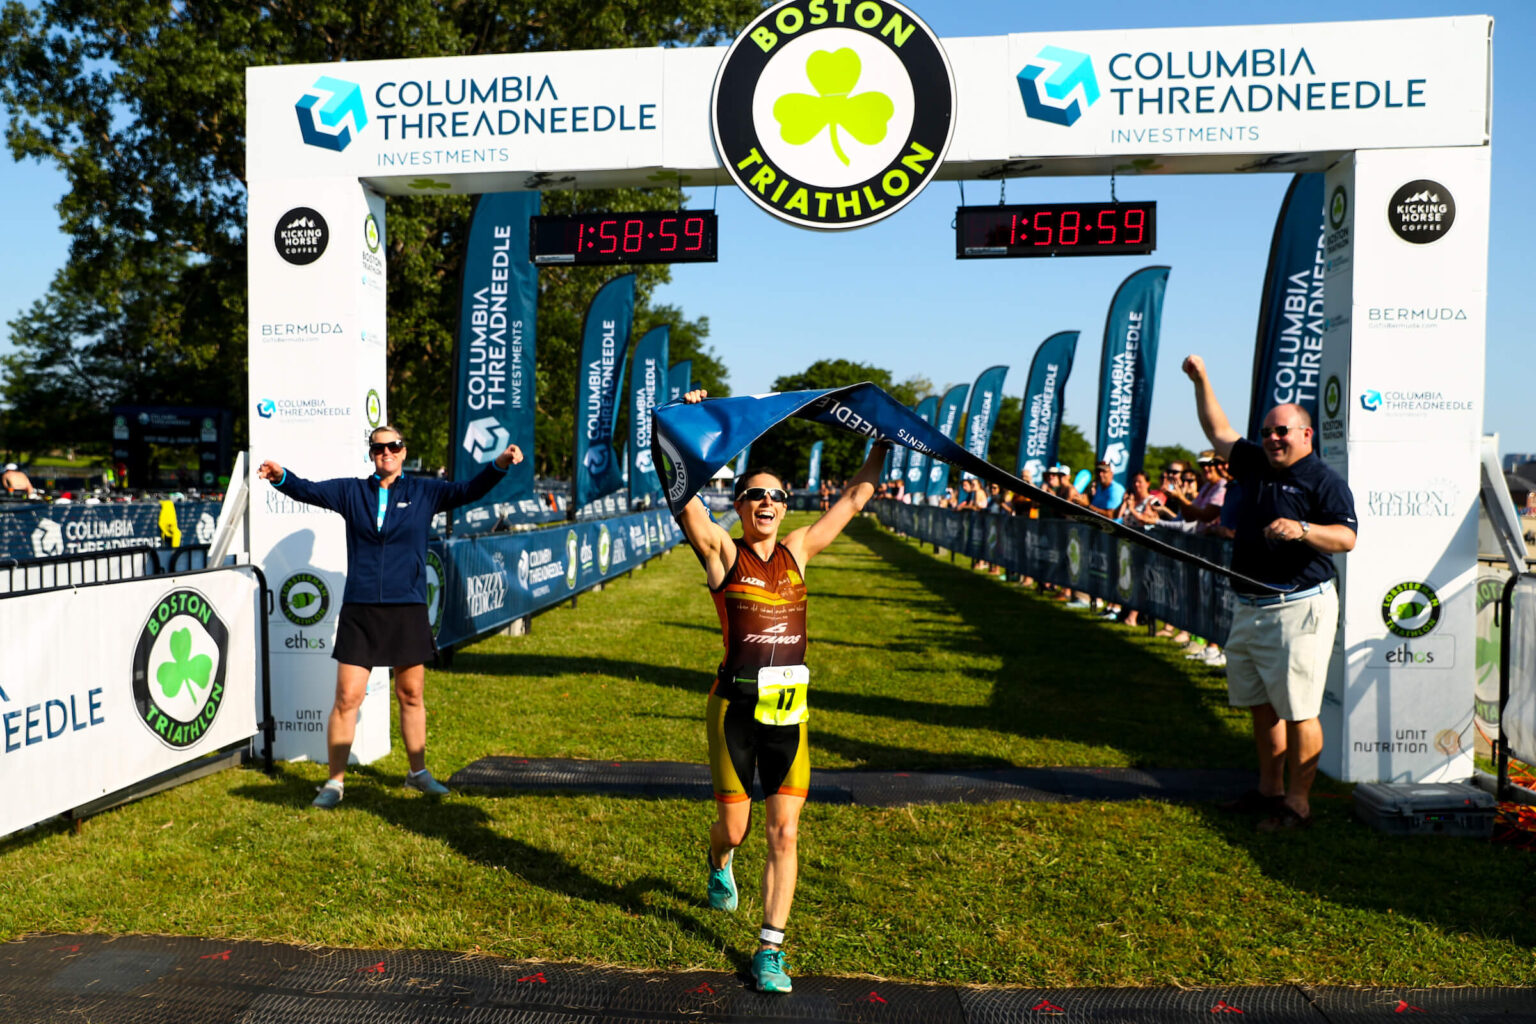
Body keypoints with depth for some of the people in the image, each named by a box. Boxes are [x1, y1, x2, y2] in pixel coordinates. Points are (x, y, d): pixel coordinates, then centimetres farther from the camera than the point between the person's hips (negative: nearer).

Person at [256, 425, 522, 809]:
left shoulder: (423, 493, 5)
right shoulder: (352, 491, 7)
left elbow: (468, 490, -3)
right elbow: (309, 490, -2)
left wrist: (500, 465, -19)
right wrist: (281, 476, -23)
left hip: (408, 611, 1)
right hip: (359, 611, 0)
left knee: (411, 696, 12)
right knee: (347, 698, 0)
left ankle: (418, 773, 29)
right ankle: (335, 782, 14)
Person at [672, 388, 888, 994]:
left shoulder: (797, 551, 8)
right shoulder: (721, 552, -3)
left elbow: (854, 499, 16)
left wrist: (881, 449, 19)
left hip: (789, 712, 3)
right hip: (735, 709, -3)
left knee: (784, 832, 0)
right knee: (734, 828, 10)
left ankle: (771, 950, 12)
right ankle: (720, 866, 47)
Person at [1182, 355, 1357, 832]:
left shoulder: (1324, 481, -7)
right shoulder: (1255, 465, 13)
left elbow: (1347, 538, -16)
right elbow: (1220, 433, 23)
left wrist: (1302, 530, -32)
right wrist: (1201, 381, 19)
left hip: (1299, 609, -8)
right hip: (1251, 609, 8)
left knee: (1298, 712, -6)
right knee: (1261, 705, 16)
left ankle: (1298, 803, 3)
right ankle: (1269, 789, 28)